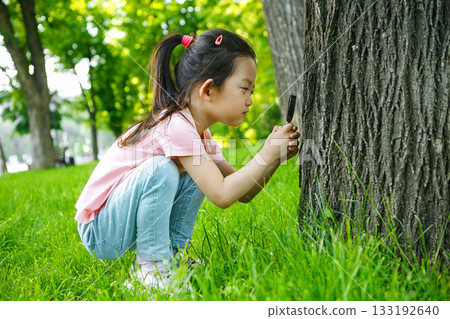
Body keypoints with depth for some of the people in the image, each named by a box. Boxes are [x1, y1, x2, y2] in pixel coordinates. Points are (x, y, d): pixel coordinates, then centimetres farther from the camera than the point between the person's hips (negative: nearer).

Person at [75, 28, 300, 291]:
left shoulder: (199, 132, 5)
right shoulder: (176, 126, -25)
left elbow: (243, 194, 4)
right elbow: (222, 196, -31)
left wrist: (277, 158, -11)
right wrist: (267, 155, -22)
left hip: (125, 224, 9)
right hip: (99, 232, -9)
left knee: (198, 175, 0)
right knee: (162, 168, -30)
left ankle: (170, 253, 4)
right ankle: (150, 265, -14)